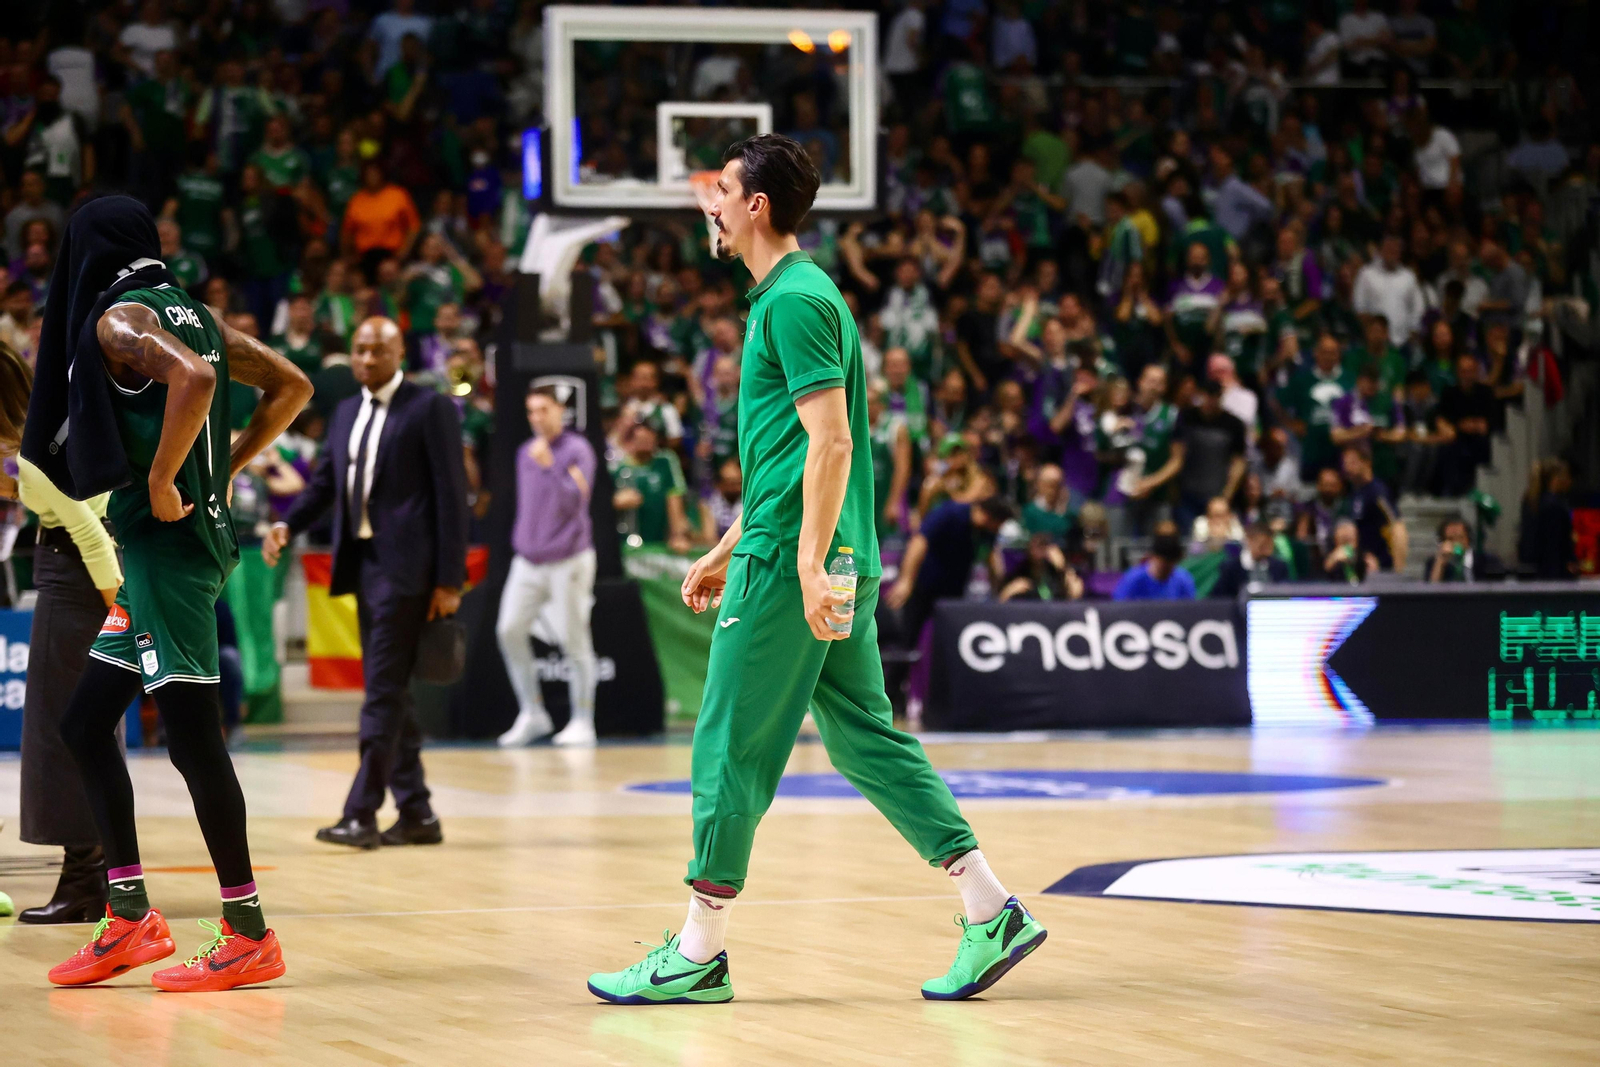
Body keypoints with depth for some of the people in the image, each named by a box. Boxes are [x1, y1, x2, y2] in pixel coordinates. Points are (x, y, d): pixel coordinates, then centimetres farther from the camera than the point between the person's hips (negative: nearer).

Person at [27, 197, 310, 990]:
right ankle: (129, 919, 17)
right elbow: (291, 387, 18)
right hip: (188, 539, 10)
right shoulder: (193, 313, 15)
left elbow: (193, 376, -31)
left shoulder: (118, 319, -11)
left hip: (164, 541, -10)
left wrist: (160, 481, -21)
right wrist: (225, 468, 16)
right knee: (83, 724, 15)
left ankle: (248, 935, -3)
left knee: (192, 737, -7)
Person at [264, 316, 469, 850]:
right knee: (388, 692, 10)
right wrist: (288, 525, -1)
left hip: (404, 567, -8)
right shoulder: (346, 412, 16)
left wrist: (449, 579, -13)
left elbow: (452, 495, -8)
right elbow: (324, 482, 20)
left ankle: (361, 815, -11)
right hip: (362, 563, 8)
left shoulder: (430, 408, -5)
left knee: (384, 691, -10)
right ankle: (416, 814, 16)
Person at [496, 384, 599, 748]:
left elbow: (576, 500, -19)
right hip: (527, 561, 6)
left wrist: (550, 467, -28)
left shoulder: (577, 449, -7)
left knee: (574, 639, -3)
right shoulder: (525, 453, 13)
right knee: (509, 630, -3)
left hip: (568, 561, -6)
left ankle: (583, 722, 5)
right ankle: (532, 714, 8)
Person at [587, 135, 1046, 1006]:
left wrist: (807, 563, -23)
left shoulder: (796, 300, -12)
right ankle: (992, 911, 7)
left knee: (730, 747, -3)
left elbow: (831, 442, -19)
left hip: (789, 564, -10)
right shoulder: (788, 296, 19)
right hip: (828, 558, 10)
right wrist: (726, 550, 27)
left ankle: (697, 957, 4)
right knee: (865, 737, 10)